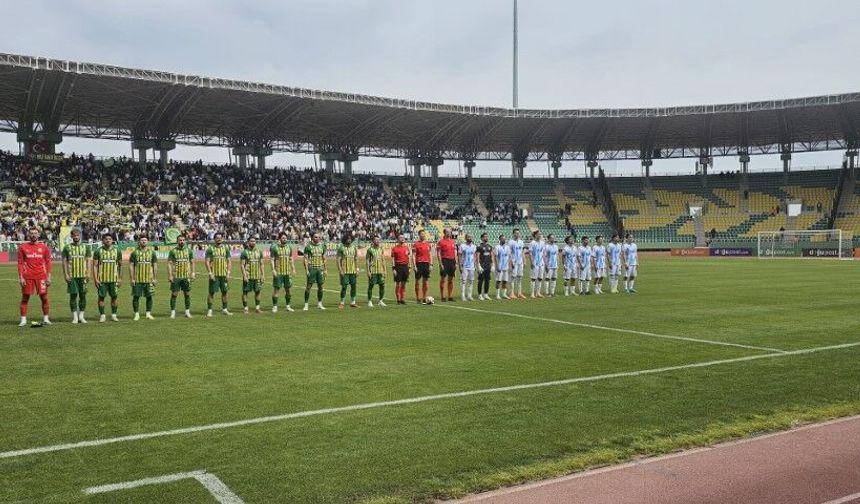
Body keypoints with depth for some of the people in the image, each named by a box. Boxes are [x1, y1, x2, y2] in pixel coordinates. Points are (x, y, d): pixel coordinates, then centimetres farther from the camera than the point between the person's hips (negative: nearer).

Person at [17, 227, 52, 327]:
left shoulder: (44, 247, 7)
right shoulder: (23, 247, 5)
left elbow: (48, 263, 7)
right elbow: (20, 263, 4)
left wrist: (48, 277, 0)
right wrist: (20, 277, -3)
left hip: (41, 276, 0)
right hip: (27, 276, 0)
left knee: (44, 297, 1)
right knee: (25, 297, 3)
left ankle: (45, 319, 10)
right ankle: (23, 320, 8)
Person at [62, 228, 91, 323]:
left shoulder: (85, 247, 9)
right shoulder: (67, 247, 4)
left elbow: (87, 261, 9)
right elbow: (64, 261, 3)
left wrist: (88, 273, -1)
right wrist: (65, 274, -5)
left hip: (82, 275, 1)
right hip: (71, 276, -1)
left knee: (83, 295, 2)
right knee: (73, 295, 0)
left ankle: (81, 316, 10)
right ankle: (75, 317, 6)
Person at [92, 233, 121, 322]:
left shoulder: (116, 251, 5)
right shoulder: (98, 251, 0)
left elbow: (120, 265, 11)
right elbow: (94, 265, 0)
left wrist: (119, 278, 7)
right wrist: (95, 279, -7)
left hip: (113, 279, 2)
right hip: (101, 279, -1)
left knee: (114, 296, 3)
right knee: (101, 297, 1)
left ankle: (114, 315, 14)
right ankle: (102, 315, 11)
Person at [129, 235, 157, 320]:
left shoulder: (152, 252, 6)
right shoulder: (135, 252, 1)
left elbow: (155, 266, 7)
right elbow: (131, 266, 1)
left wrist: (154, 278, 2)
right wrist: (131, 278, -5)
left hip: (149, 279, 1)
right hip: (137, 279, -1)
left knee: (149, 296, 4)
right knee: (136, 296, 1)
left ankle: (148, 313, 15)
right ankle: (137, 314, 10)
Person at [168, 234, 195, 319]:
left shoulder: (188, 250, 6)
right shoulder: (173, 251, -2)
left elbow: (192, 262, 13)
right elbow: (169, 263, -3)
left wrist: (193, 272, 3)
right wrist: (170, 275, -10)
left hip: (186, 276, 2)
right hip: (176, 276, -2)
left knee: (187, 294, 5)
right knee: (174, 294, 0)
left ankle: (187, 312, 13)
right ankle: (173, 312, 7)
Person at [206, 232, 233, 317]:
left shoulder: (226, 248, 8)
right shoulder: (210, 249, -2)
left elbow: (229, 261, 9)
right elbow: (207, 262, -5)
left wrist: (228, 273, 0)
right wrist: (210, 273, -12)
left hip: (224, 274, 4)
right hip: (214, 275, -4)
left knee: (224, 292, 7)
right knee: (212, 292, -2)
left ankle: (224, 309, 17)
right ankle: (209, 310, 5)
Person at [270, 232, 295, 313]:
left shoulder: (289, 247, 10)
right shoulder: (274, 247, -6)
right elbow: (272, 259, -7)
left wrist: (293, 269, 10)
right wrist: (273, 270, -15)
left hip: (287, 272, 5)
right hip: (278, 272, -5)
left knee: (288, 289, 9)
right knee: (276, 289, -2)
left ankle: (288, 306, 18)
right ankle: (274, 306, 5)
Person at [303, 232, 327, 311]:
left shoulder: (322, 246, 10)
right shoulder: (308, 246, -3)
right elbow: (306, 259, -5)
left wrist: (325, 269, 9)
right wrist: (306, 270, -12)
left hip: (320, 268, 5)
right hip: (311, 268, -4)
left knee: (320, 286, 6)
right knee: (309, 286, -3)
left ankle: (319, 304, 16)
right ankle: (306, 304, 2)